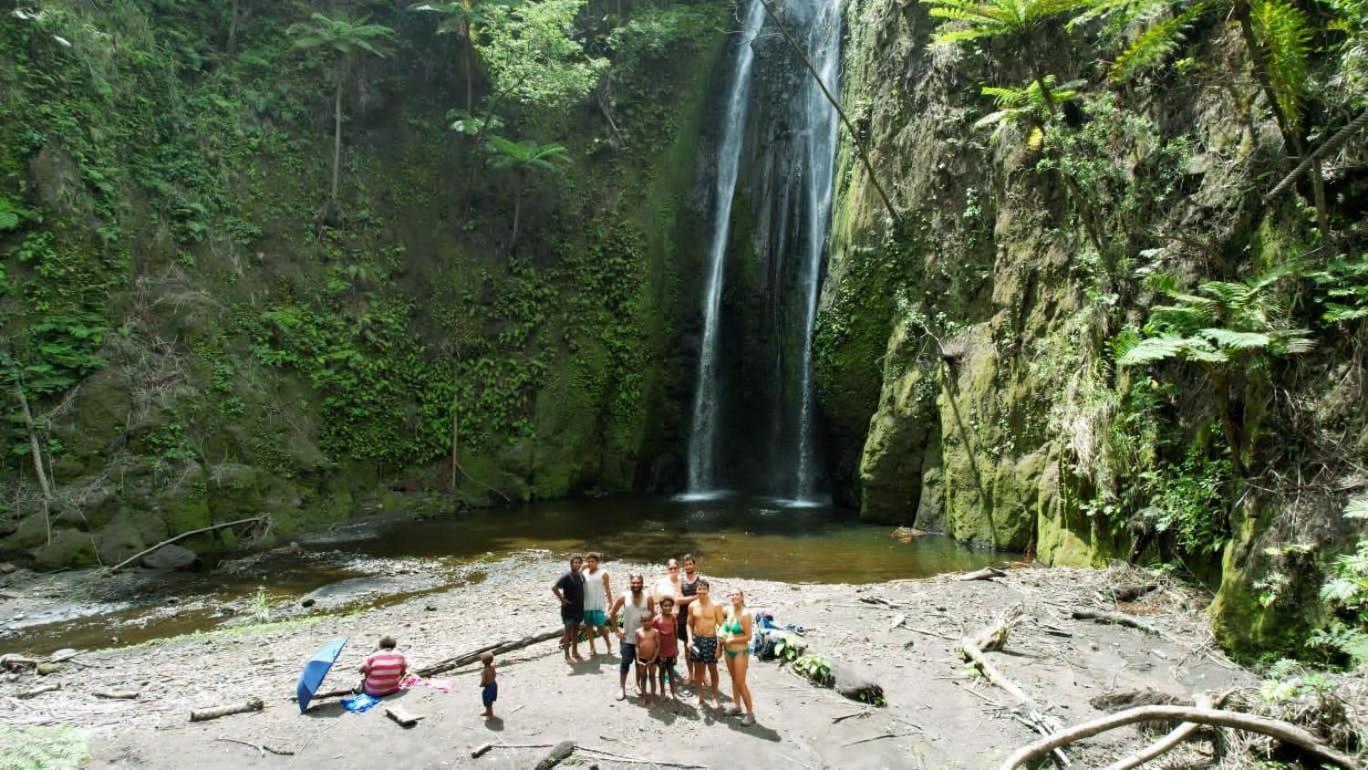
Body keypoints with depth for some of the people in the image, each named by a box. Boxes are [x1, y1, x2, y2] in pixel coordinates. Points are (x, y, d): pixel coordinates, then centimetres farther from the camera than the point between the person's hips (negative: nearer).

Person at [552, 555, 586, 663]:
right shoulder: (566, 576, -16)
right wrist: (562, 599, -19)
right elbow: (554, 588, -23)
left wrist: (582, 600, 11)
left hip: (579, 608, 6)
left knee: (576, 630, 14)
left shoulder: (581, 576, 5)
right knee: (568, 631, 0)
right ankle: (567, 655, 9)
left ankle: (575, 652, 25)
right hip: (568, 608, -6)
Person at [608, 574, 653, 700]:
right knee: (625, 662, -1)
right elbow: (612, 613, 0)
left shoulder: (648, 597, -9)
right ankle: (622, 689, 9)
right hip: (627, 637, -1)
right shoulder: (624, 596, -9)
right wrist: (617, 629, -2)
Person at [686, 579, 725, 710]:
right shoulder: (692, 606, 0)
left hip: (710, 640, -3)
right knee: (698, 669, 11)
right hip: (696, 639, 3)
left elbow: (721, 625, -6)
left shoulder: (715, 606, -9)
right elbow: (689, 624, 9)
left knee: (712, 669, 6)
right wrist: (690, 639, -5)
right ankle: (700, 696, 24)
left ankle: (715, 697, 21)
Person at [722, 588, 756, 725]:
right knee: (734, 679, 19)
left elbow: (748, 637, -19)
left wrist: (731, 640, -16)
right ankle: (736, 705, 34)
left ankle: (750, 713, 6)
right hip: (728, 650, 7)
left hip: (740, 651, -7)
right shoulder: (729, 611, 1)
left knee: (741, 683, -4)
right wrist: (723, 639, 0)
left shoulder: (745, 614, -20)